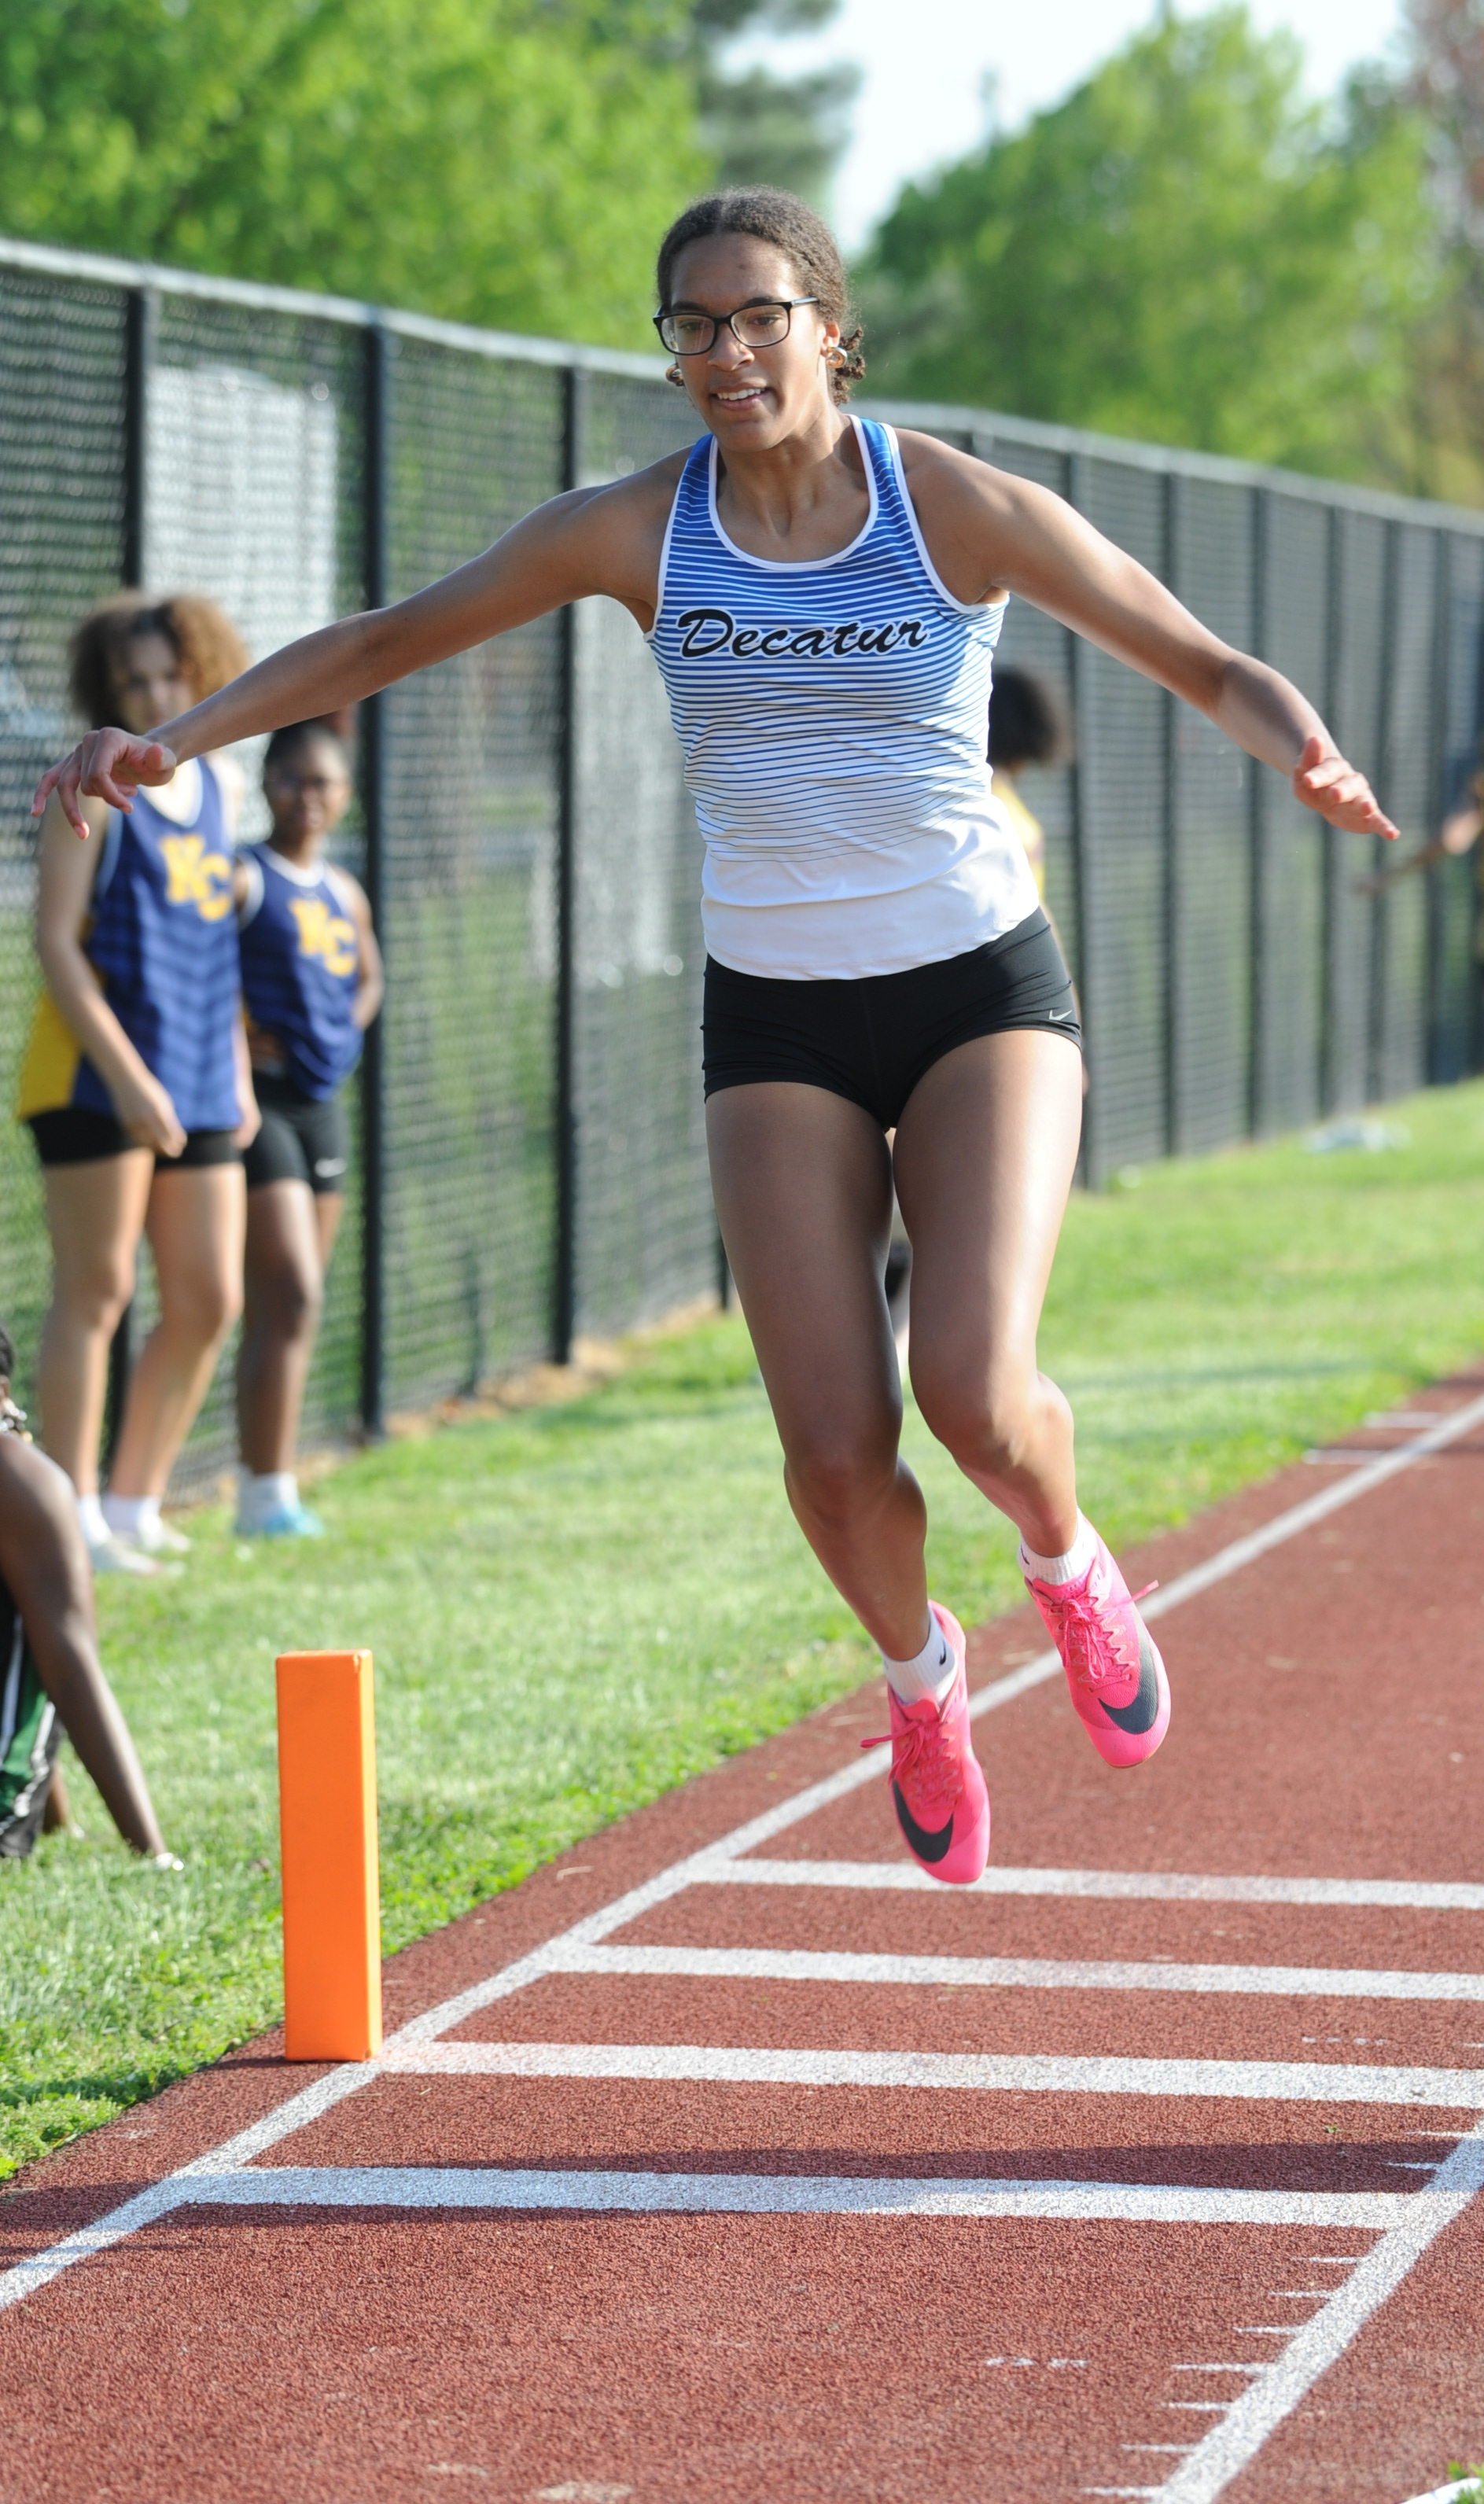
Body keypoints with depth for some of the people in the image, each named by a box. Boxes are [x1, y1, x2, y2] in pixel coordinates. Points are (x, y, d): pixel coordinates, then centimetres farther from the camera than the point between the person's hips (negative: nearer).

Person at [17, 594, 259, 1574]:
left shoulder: (221, 784, 15)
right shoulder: (94, 787, -5)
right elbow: (55, 941, -11)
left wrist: (239, 1076, 17)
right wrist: (128, 1074, -18)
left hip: (198, 1085, 7)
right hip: (97, 1074, -7)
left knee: (210, 1302, 5)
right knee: (96, 1292, -5)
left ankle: (134, 1505, 16)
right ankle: (75, 1521, -1)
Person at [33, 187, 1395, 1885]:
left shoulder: (958, 509, -10)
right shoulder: (638, 532, -5)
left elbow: (1210, 670, -8)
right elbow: (385, 642, 3)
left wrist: (1308, 758, -29)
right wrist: (175, 736, -9)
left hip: (980, 988, -2)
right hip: (776, 1021, 2)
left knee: (975, 1393, -21)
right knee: (835, 1453, -10)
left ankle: (1071, 1569, 16)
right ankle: (920, 1673, 25)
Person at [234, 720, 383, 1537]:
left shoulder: (344, 894, 13)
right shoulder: (242, 880, -10)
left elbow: (367, 978, 30)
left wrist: (342, 1035, 11)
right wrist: (234, 1030, -18)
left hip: (322, 1103, 8)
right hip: (254, 1101, -8)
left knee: (280, 1310, 10)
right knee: (292, 1299, -14)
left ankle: (261, 1489, 15)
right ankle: (268, 1494, -13)